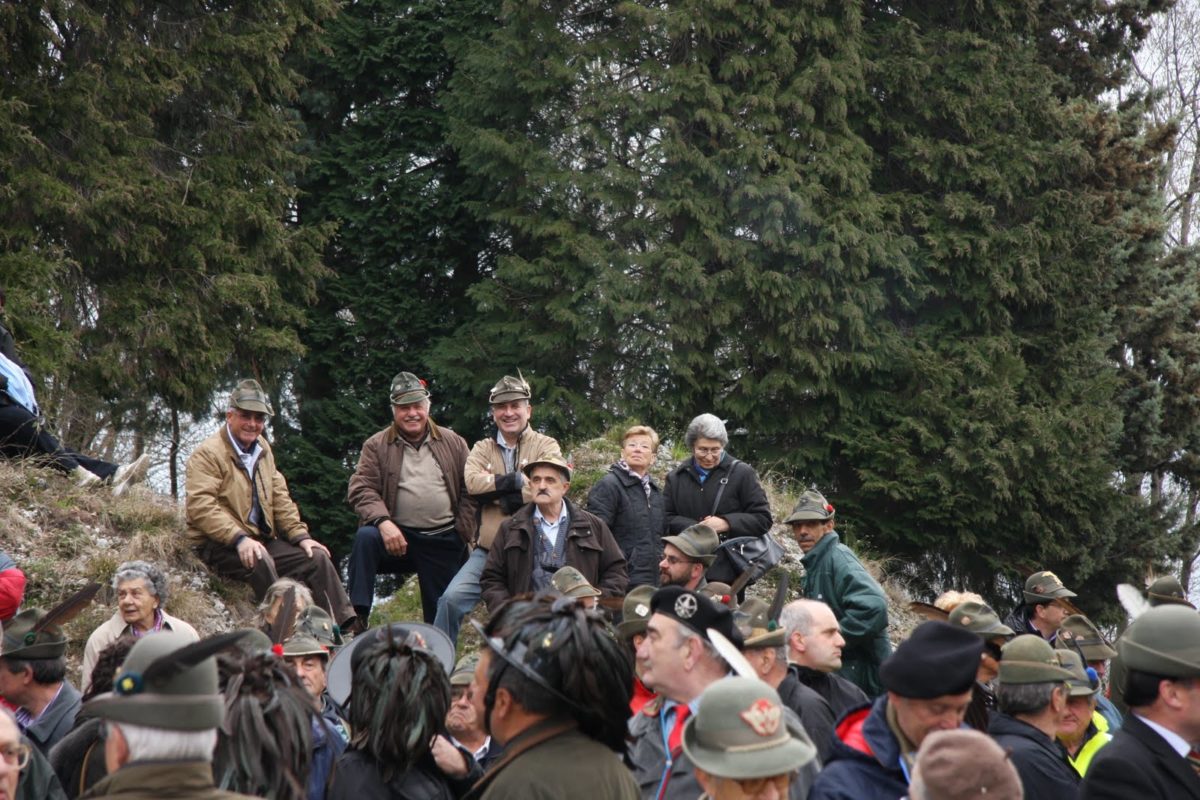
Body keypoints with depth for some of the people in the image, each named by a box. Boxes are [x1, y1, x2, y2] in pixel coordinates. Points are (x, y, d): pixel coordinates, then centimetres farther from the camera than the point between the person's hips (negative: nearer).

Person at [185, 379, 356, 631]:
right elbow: (201, 507, -20)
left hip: (262, 539, 8)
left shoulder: (262, 450, 18)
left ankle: (343, 630, -7)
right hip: (219, 546, -8)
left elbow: (280, 499, 20)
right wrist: (239, 539, -30)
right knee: (260, 561, -36)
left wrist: (300, 535, 5)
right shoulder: (208, 454, -9)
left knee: (317, 558, -7)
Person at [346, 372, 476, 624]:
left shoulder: (454, 444, 9)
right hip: (398, 536, -2)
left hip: (444, 542, 2)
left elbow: (469, 491, 9)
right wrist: (383, 522, -24)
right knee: (365, 537, -32)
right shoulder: (377, 446, 4)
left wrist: (464, 536, -2)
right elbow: (361, 489, -7)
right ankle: (356, 619, -30)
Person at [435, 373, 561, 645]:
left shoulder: (546, 446, 3)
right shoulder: (483, 449, 13)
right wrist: (518, 480, -13)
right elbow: (473, 481, -8)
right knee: (452, 599, -15)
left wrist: (493, 489, -10)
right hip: (488, 549, 2)